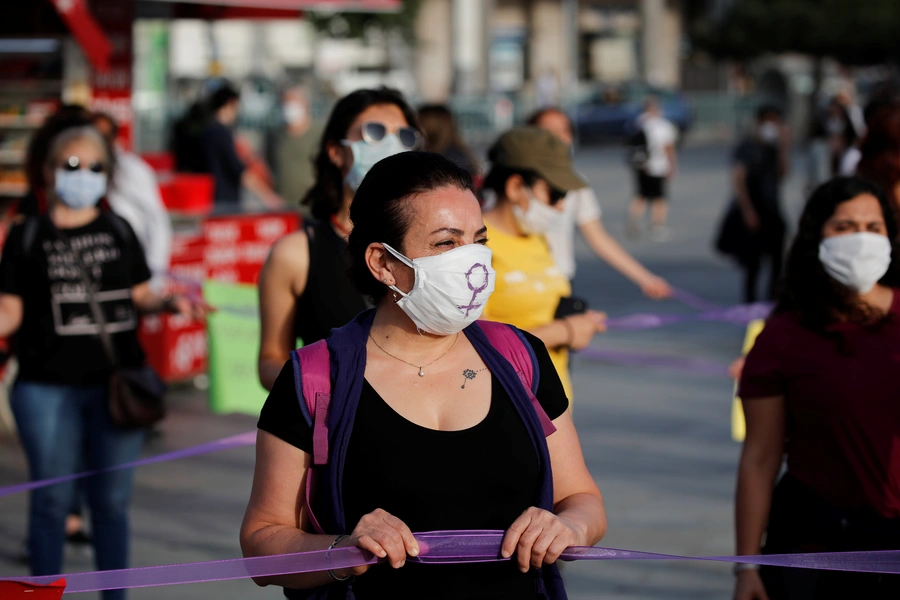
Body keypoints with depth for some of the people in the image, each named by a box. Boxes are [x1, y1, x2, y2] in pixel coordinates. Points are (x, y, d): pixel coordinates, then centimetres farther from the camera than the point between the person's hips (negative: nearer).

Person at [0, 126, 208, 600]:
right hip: (48, 387, -2)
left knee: (112, 501, 7)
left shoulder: (119, 231, 11)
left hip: (116, 383, 2)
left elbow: (139, 295, 14)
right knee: (52, 500, 2)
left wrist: (172, 303, -5)